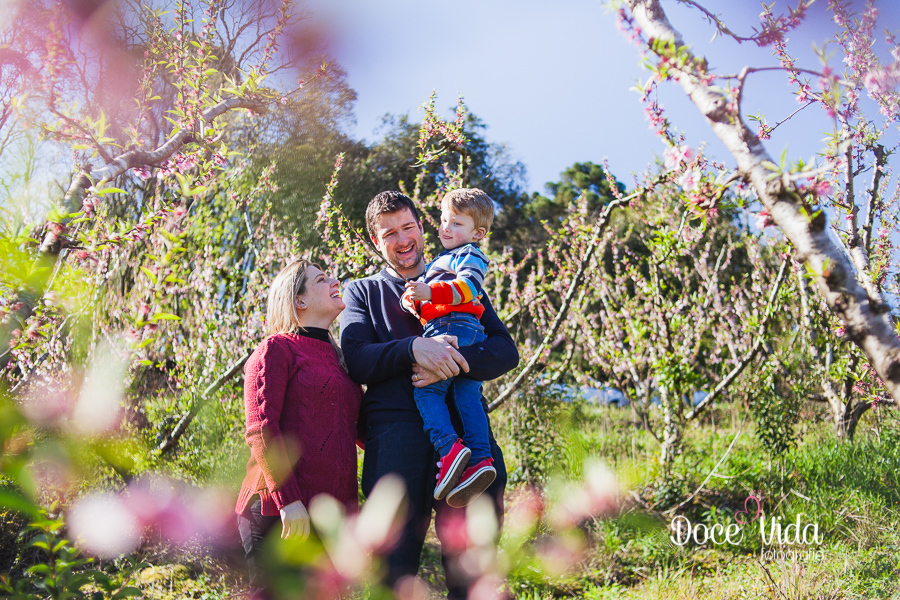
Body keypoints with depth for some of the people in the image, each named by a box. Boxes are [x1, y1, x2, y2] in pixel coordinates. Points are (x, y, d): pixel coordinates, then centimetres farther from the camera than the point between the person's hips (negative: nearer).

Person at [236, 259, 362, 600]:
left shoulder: (336, 358, 23)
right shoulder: (276, 349, 0)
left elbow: (363, 428, 28)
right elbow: (261, 430, -11)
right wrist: (287, 499, -20)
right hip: (281, 512, -7)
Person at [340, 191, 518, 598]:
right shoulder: (362, 292, 19)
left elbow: (505, 351, 9)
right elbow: (357, 361, 1)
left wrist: (452, 363, -12)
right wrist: (414, 348, -18)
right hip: (396, 429, -1)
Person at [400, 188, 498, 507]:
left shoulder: (470, 254, 9)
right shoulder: (439, 260, 37)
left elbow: (468, 286, -13)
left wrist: (431, 292, -23)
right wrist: (413, 298, 8)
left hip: (456, 327, -9)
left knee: (426, 388, -16)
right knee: (468, 396, -5)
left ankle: (450, 447, -27)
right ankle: (480, 459, -15)